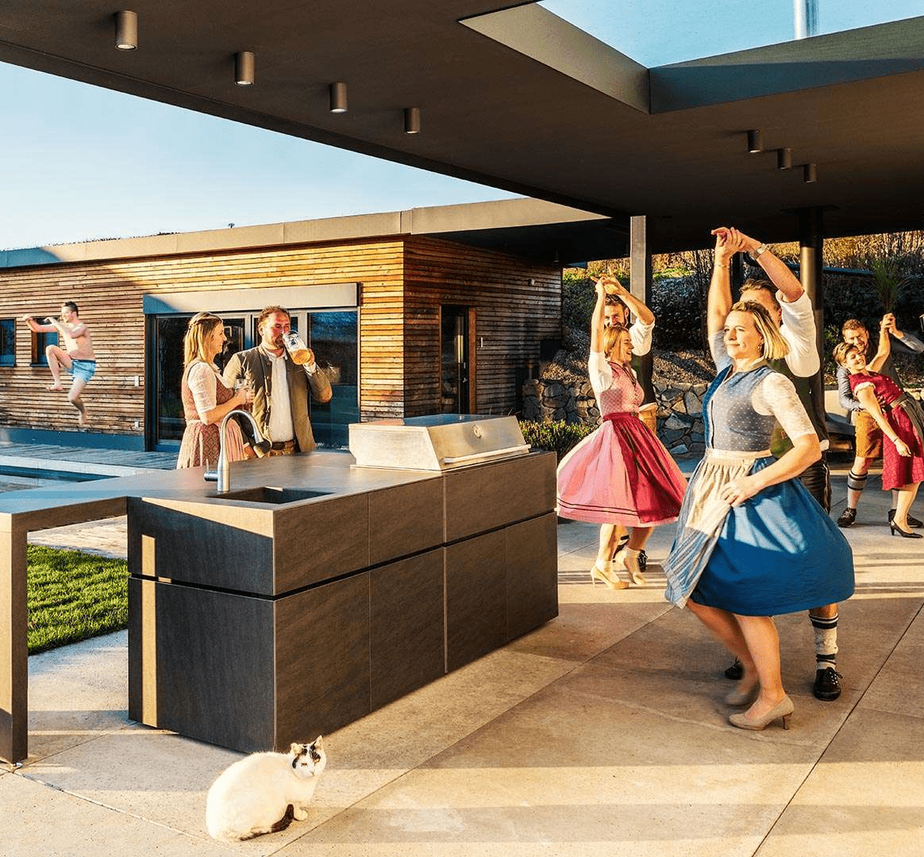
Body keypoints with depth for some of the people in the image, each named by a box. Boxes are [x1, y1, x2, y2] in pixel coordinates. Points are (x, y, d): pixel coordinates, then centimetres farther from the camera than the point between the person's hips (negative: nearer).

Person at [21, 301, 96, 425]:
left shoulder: (82, 327, -17)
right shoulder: (62, 325, 4)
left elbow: (72, 335, -40)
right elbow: (38, 329, 6)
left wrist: (55, 322, -29)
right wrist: (29, 321, -15)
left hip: (85, 366, -7)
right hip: (72, 363, 7)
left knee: (72, 398, -17)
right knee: (50, 348, -17)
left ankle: (83, 411, 20)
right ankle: (57, 383, -12)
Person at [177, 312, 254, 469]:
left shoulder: (208, 368, 17)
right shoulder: (201, 370, -15)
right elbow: (208, 417, -22)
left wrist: (239, 396, 12)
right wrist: (238, 399, -11)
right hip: (207, 442, -10)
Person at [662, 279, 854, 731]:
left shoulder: (771, 383, -11)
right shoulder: (728, 371, 11)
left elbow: (810, 447, -16)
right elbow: (714, 316, 18)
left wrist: (755, 482, -20)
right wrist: (721, 262, 11)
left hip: (749, 492, -8)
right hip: (711, 490, 8)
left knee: (742, 594, -9)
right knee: (695, 592, 6)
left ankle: (773, 695, 6)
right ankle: (752, 667, 23)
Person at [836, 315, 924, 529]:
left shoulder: (883, 343, -1)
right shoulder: (845, 365, -4)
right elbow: (844, 399, -10)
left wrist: (895, 332, -18)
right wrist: (863, 406, -30)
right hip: (868, 417, -2)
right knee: (861, 464, -6)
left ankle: (897, 512, 16)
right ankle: (850, 510, 9)